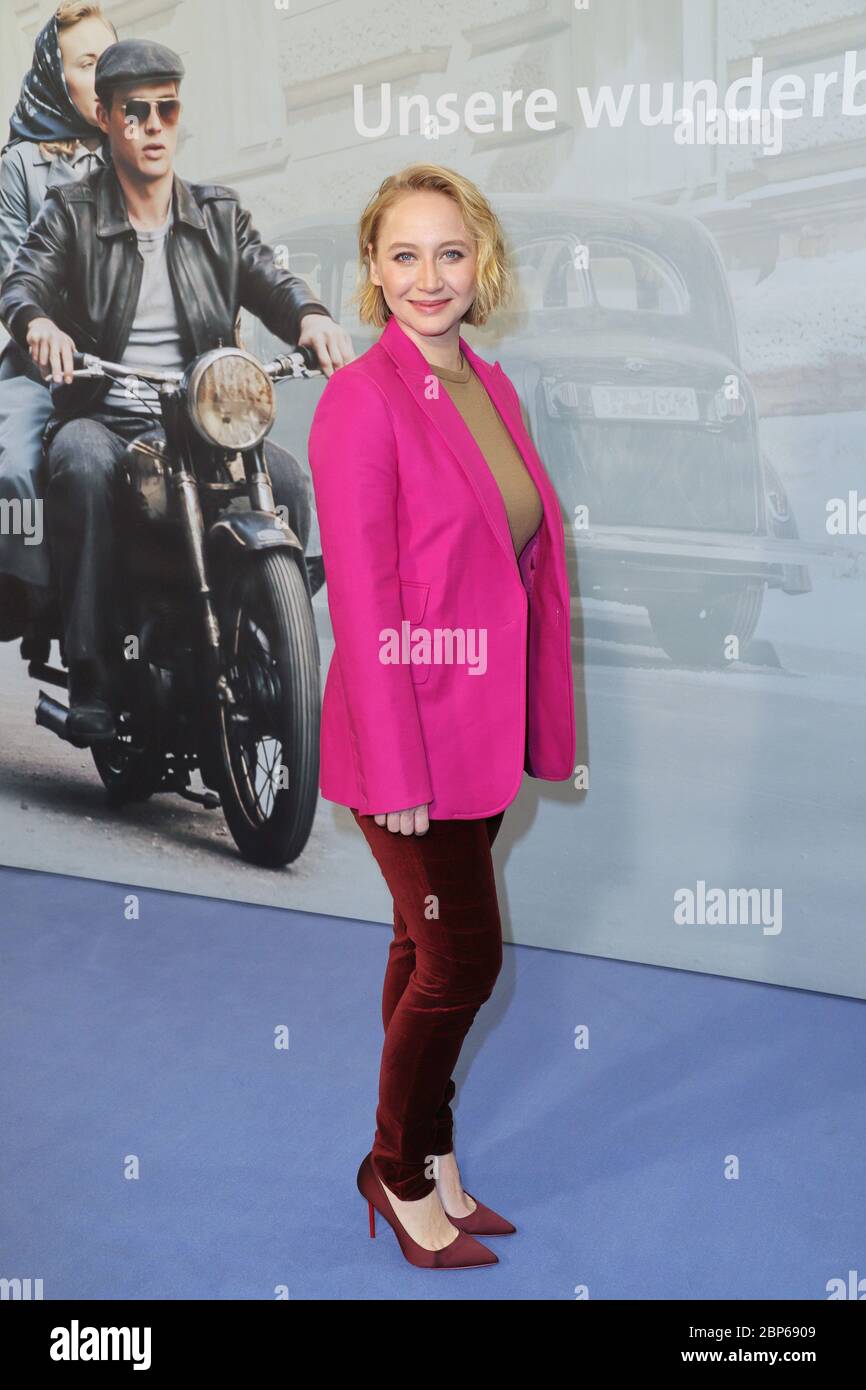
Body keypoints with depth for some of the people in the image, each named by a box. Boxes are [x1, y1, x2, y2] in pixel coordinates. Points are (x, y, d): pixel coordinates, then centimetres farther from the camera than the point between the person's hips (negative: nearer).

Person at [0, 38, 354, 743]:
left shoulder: (220, 212, 16)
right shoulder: (72, 211, 9)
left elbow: (268, 278, 2)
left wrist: (311, 316, -23)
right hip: (102, 418, -2)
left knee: (287, 479, -26)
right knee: (83, 467, -36)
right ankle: (91, 672, -28)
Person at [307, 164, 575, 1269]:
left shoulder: (489, 387, 9)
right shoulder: (363, 398, -14)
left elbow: (523, 563, 11)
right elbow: (361, 598, -17)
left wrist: (535, 726, 11)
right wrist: (397, 771, -18)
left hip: (480, 731, 7)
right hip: (407, 731, -7)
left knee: (429, 949, 17)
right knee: (464, 958, 2)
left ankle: (427, 1158, 35)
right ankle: (402, 1169, 27)